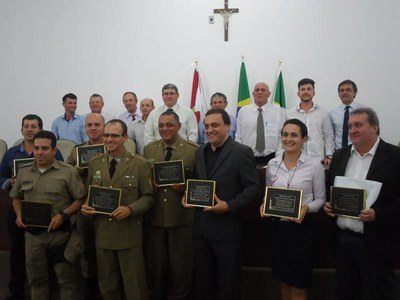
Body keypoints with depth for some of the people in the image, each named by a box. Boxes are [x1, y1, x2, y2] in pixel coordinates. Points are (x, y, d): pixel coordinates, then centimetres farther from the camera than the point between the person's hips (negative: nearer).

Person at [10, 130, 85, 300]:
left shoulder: (68, 172, -7)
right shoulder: (23, 172, 8)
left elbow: (80, 199, -7)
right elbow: (16, 197, 19)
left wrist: (63, 215, -19)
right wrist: (19, 215, 1)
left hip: (60, 233, -4)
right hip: (33, 233, 4)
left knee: (67, 278, 5)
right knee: (36, 278, 18)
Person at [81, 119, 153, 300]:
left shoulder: (140, 164, -5)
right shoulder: (94, 163, 7)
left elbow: (148, 197, -5)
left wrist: (130, 209, -20)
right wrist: (85, 206, -6)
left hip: (129, 234, -3)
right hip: (102, 234, 4)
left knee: (133, 285, 9)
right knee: (107, 285, 18)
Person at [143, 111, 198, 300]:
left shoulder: (193, 150, -4)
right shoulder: (148, 149, 6)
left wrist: (185, 187, -18)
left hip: (182, 218, -2)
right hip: (154, 218, 3)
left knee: (180, 266, 11)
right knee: (155, 265, 16)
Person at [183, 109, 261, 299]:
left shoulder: (242, 152, -10)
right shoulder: (200, 152, 11)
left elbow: (253, 189, -13)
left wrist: (229, 206, -22)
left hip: (227, 229, -5)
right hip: (201, 228, 6)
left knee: (228, 284, 11)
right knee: (203, 282, 18)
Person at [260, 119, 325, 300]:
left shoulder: (315, 165, -8)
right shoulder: (272, 164, 3)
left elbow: (320, 199, -2)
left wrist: (306, 208, -21)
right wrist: (264, 205, -7)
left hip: (301, 227, -3)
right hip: (277, 226, 4)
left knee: (298, 285, 8)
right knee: (283, 280, 19)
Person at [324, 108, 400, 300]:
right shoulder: (339, 155, 8)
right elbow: (328, 188, 17)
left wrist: (378, 214, -22)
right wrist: (327, 204, -1)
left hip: (375, 242, -5)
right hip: (342, 238, 5)